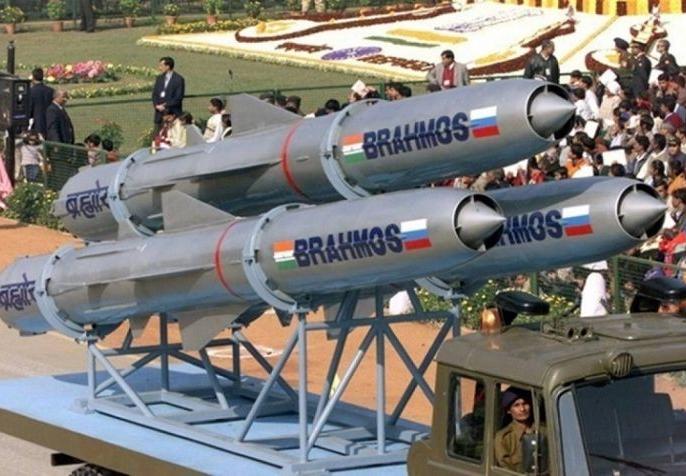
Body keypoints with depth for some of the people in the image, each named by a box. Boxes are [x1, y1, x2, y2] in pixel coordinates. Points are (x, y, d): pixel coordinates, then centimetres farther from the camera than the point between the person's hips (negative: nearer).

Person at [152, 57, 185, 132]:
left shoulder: (179, 79, -7)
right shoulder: (159, 78, 13)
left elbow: (178, 98, -12)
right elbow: (154, 94, 14)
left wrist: (165, 106, -13)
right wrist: (156, 105, -5)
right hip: (160, 113, 6)